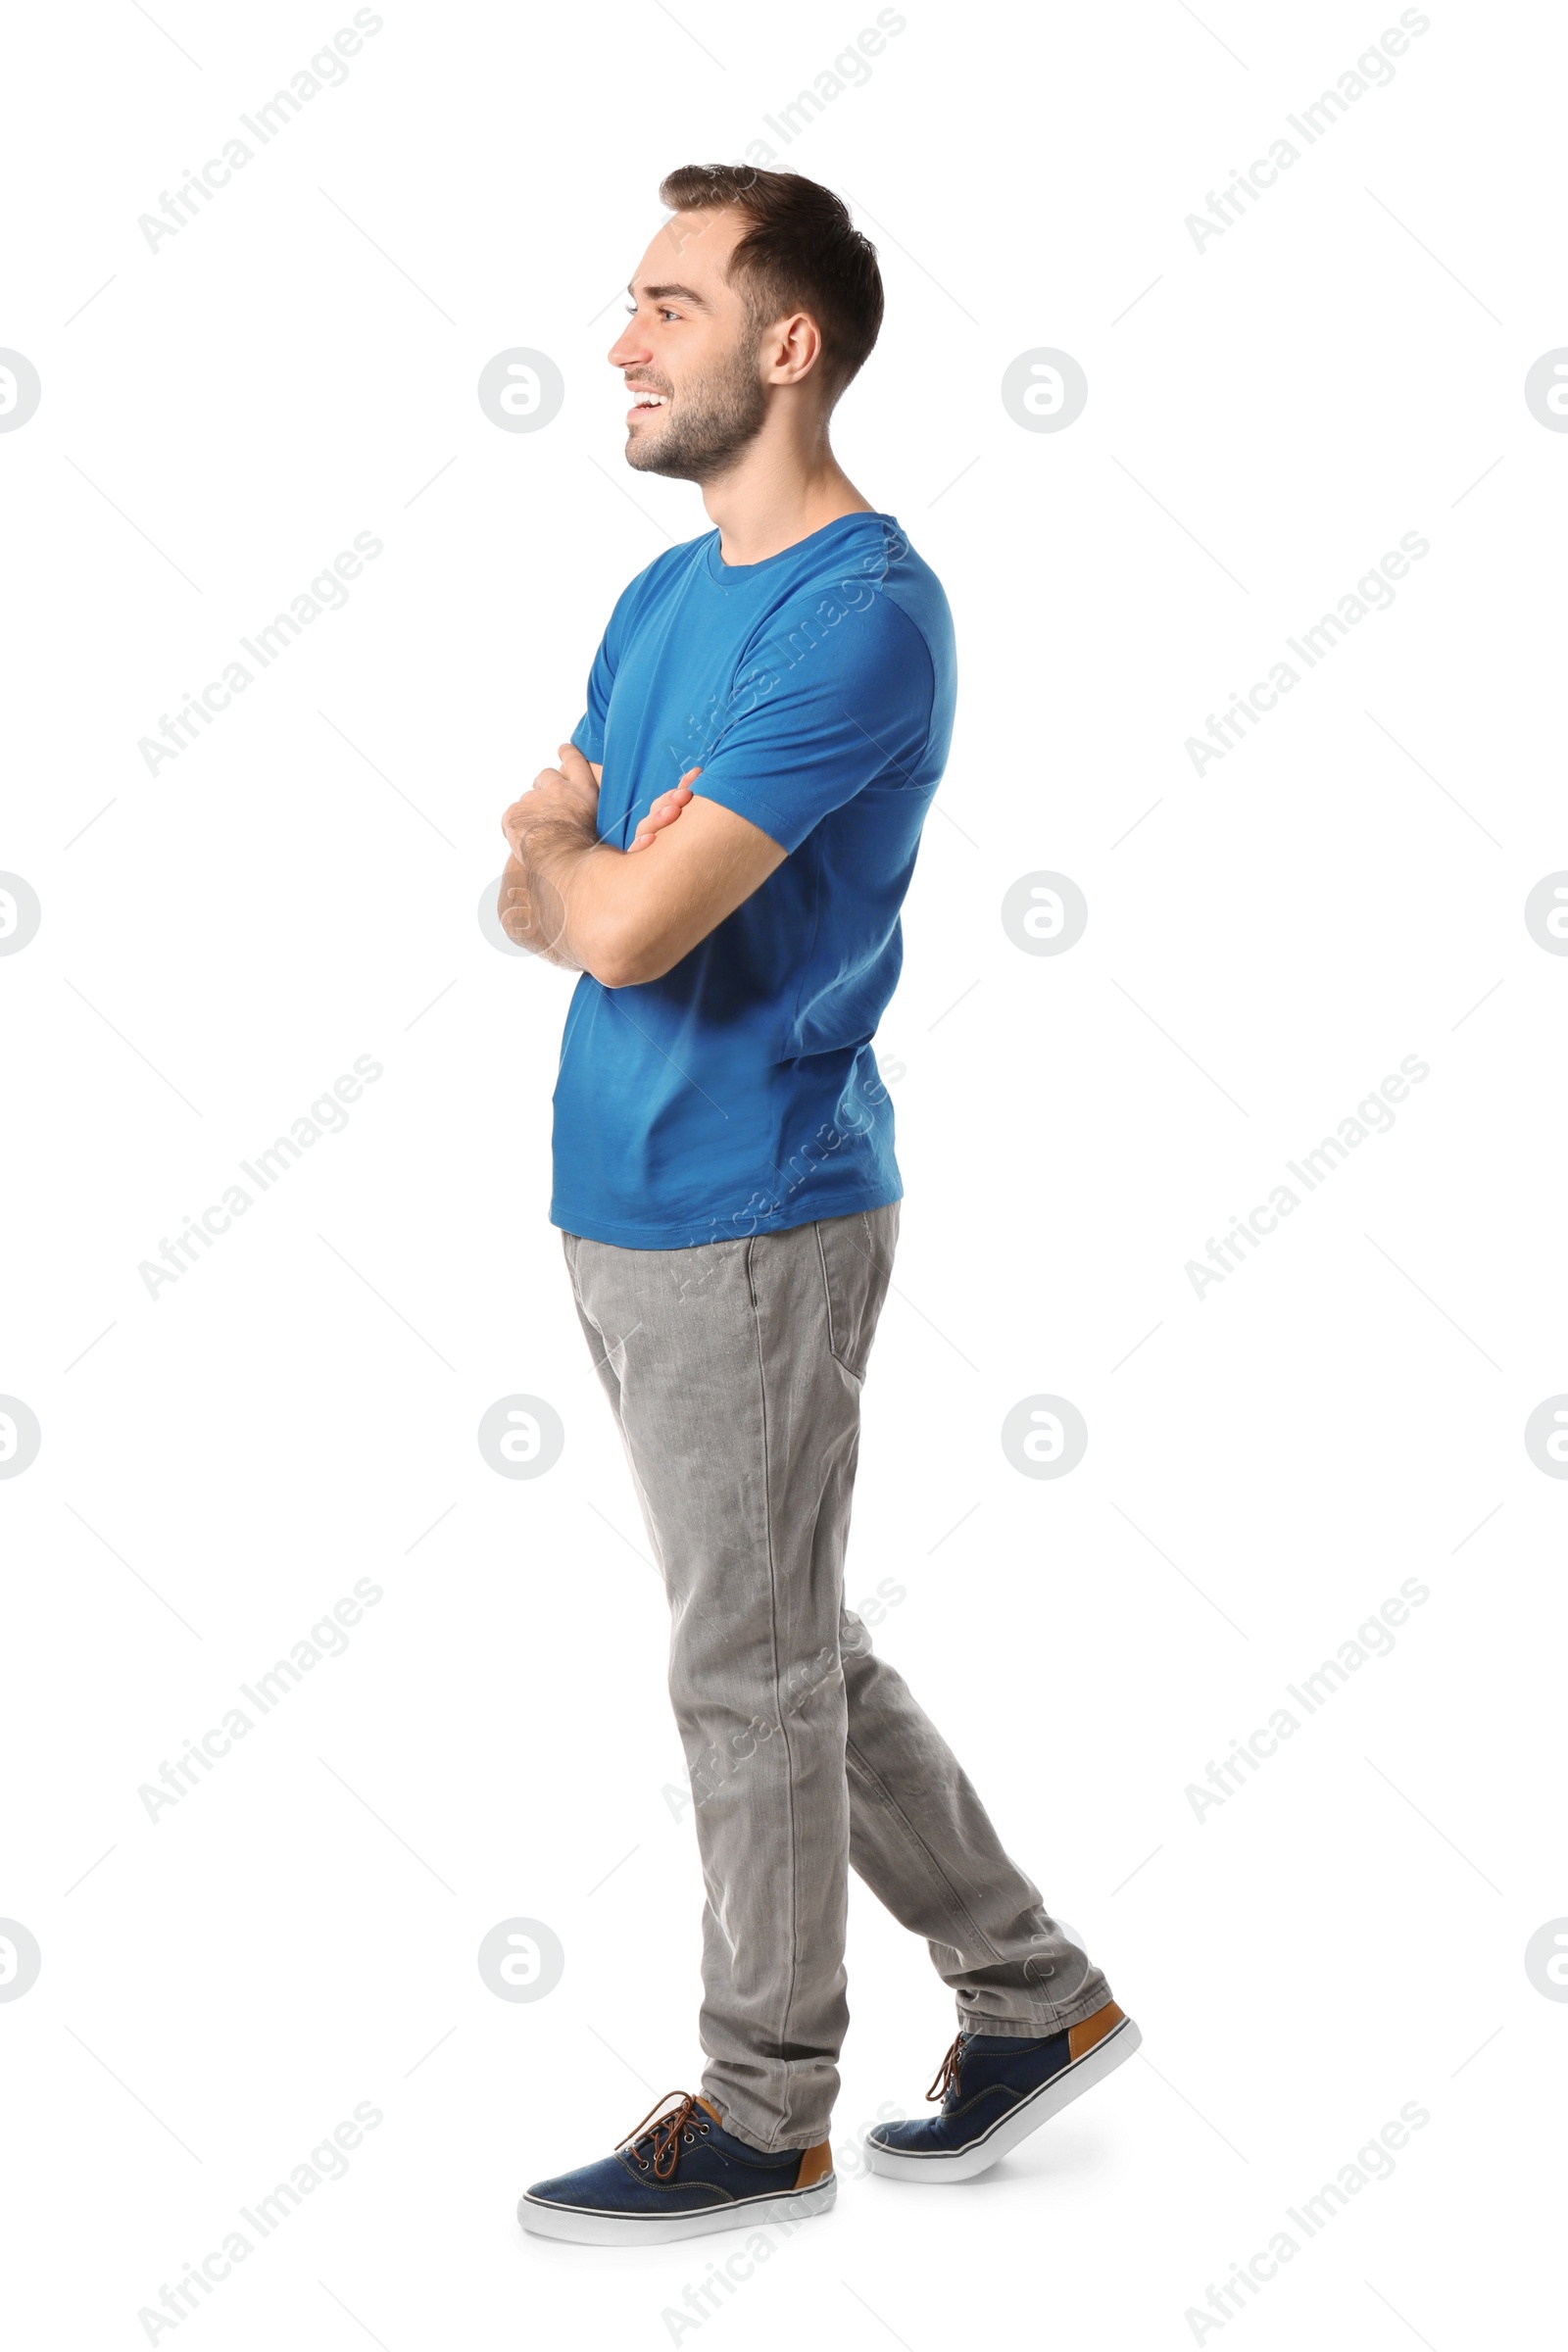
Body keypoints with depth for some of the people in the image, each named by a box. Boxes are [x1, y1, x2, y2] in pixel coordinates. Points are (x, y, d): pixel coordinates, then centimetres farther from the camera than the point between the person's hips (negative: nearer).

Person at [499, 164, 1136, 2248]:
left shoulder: (862, 614, -18)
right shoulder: (665, 597, 13)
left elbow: (625, 928, -24)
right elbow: (537, 907, 12)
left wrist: (570, 850, -3)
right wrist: (591, 856, -10)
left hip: (749, 1215, -9)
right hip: (625, 1202, 9)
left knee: (754, 1673, 3)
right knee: (788, 1650, 17)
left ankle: (765, 2112, 19)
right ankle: (1035, 1992, 30)